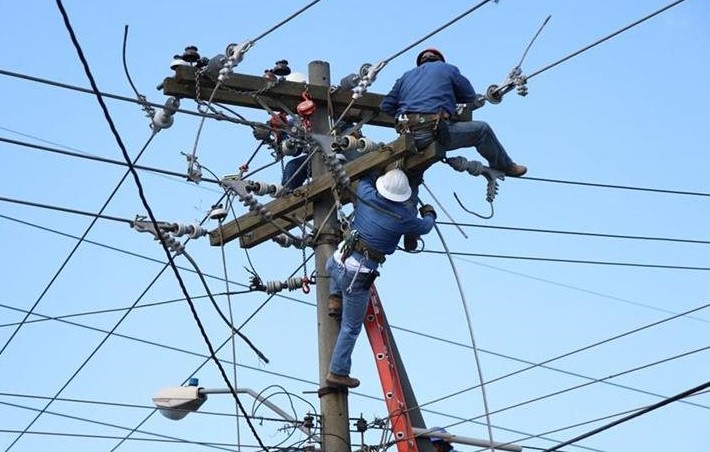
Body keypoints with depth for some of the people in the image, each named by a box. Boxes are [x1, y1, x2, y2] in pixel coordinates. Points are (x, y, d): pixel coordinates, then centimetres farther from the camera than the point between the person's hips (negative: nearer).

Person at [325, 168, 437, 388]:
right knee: (351, 327, 10)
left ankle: (335, 297, 31)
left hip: (338, 262, 4)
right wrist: (429, 214, 31)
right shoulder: (403, 217, -14)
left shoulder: (366, 195, -4)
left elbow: (365, 178, 21)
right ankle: (338, 372, 14)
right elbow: (425, 227, 9)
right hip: (358, 276, -4)